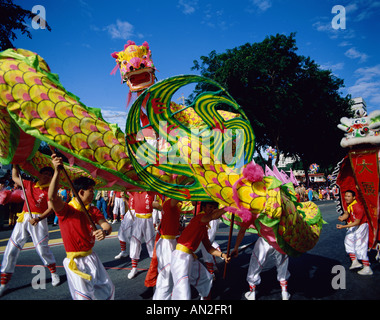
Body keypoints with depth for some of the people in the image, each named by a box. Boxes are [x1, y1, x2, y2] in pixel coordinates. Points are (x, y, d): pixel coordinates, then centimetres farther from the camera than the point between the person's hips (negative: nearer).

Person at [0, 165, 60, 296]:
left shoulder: (49, 190, -2)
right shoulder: (29, 184, 12)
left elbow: (50, 208, -11)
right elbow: (15, 177, 27)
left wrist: (38, 219, -24)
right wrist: (15, 164, 20)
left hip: (39, 220, -4)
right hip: (23, 219, 4)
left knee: (42, 248, -4)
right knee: (11, 249, 2)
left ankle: (54, 273, 20)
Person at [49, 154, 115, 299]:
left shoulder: (93, 210, 4)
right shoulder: (65, 210, -15)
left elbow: (106, 224, -9)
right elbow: (52, 197, -36)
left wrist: (105, 231, -34)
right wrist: (57, 171, -47)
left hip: (91, 257, 7)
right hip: (75, 261, -6)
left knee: (108, 289, 15)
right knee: (84, 296, -4)